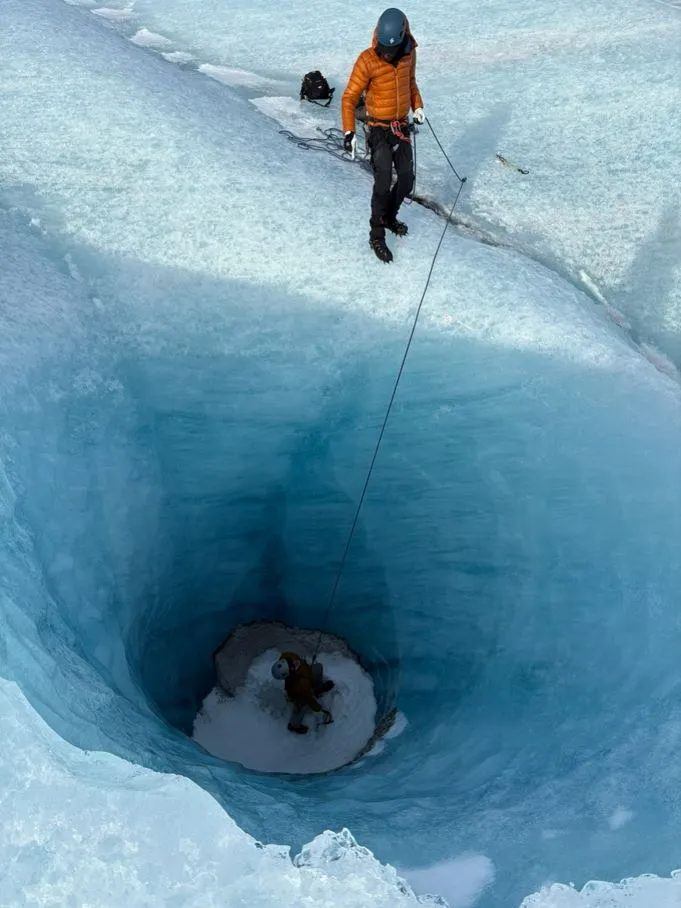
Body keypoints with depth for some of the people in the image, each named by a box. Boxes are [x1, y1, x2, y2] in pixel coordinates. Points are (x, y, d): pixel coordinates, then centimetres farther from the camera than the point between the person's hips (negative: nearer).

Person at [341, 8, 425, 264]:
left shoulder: (409, 54, -3)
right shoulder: (367, 60, -19)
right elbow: (350, 98, -16)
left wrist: (417, 106, 5)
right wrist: (349, 131, -26)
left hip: (402, 126, 5)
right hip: (379, 128, -5)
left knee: (407, 180, 7)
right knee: (383, 182, -15)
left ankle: (389, 216, 31)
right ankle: (377, 235, -4)